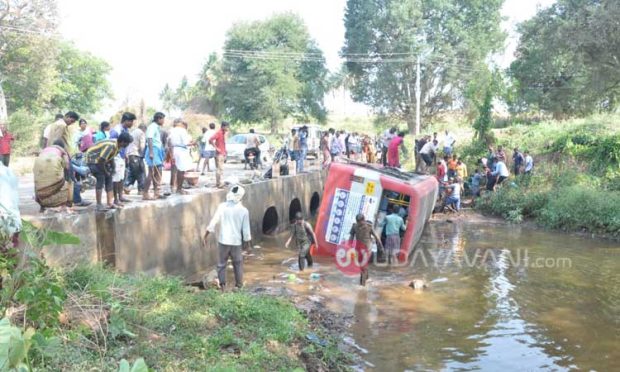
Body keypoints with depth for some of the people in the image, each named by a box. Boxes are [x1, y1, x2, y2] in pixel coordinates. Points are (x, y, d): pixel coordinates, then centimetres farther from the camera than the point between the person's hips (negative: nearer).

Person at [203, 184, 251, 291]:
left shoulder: (222, 206, -6)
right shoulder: (244, 211, -6)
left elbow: (213, 222, -6)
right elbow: (246, 229, -2)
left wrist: (206, 235, 2)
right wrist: (247, 241, 13)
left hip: (223, 241, 0)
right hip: (236, 242, 0)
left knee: (221, 264, 12)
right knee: (238, 264, 16)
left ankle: (222, 285, 7)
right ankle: (239, 285, 22)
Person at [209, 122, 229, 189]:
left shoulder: (223, 133, 14)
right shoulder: (218, 133, -14)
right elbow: (210, 140, -25)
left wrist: (225, 152, 17)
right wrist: (216, 148, -20)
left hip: (222, 154, 9)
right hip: (219, 154, -9)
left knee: (220, 169, 12)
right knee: (220, 169, -9)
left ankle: (218, 183, 18)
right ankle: (219, 184, -7)